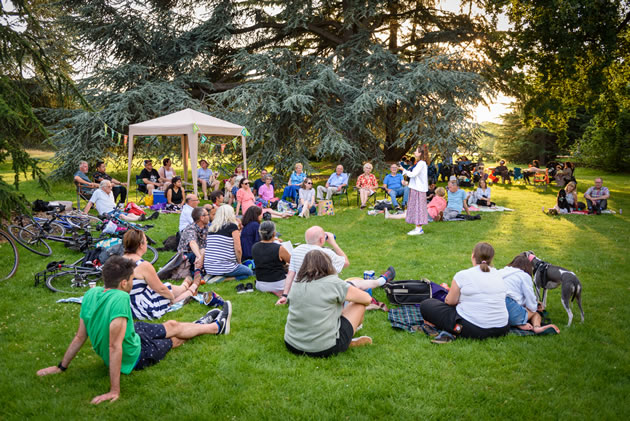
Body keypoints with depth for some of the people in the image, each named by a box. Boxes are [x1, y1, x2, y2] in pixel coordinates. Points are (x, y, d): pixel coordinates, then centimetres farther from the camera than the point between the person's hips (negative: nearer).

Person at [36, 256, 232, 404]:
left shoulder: (91, 293, -16)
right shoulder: (120, 298, -40)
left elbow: (80, 337, -9)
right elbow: (115, 347, -39)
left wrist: (61, 367, 3)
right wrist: (114, 390, -34)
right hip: (133, 357, -6)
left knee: (172, 325, 22)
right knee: (177, 335, 18)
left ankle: (202, 324, 50)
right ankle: (217, 326, 43)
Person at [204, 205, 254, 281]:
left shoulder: (211, 228, 10)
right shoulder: (232, 226, -6)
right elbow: (238, 249, -9)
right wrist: (239, 262, 10)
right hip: (224, 268, -7)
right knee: (249, 272, 14)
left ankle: (211, 276, 7)